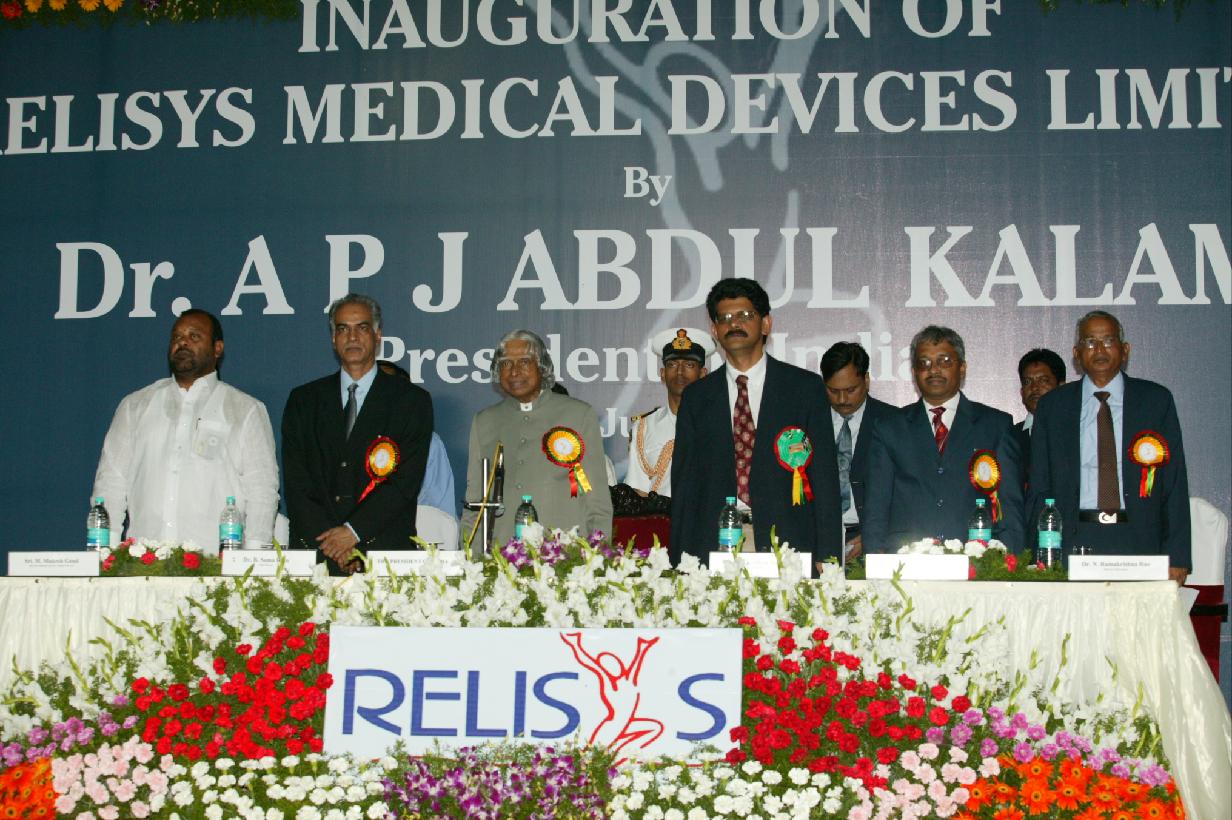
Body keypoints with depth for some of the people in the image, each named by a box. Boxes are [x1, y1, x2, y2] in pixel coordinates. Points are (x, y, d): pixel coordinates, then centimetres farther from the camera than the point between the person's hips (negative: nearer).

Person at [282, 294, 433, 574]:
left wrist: (353, 531, -11)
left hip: (385, 552, -1)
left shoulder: (413, 401, 7)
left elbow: (405, 481, -3)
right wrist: (329, 542, -7)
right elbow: (296, 483, 6)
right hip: (314, 551, 2)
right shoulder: (303, 401, 14)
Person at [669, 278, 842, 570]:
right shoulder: (696, 397, 13)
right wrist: (681, 564, 3)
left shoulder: (806, 387, 8)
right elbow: (685, 482, 11)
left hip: (787, 544, -1)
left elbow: (824, 476, 4)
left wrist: (827, 558, -3)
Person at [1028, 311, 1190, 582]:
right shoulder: (1052, 406, 11)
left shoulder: (1156, 400, 9)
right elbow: (1040, 488, 10)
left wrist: (1177, 558, -2)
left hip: (1138, 539, 0)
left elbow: (1175, 485, 6)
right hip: (1073, 539, 0)